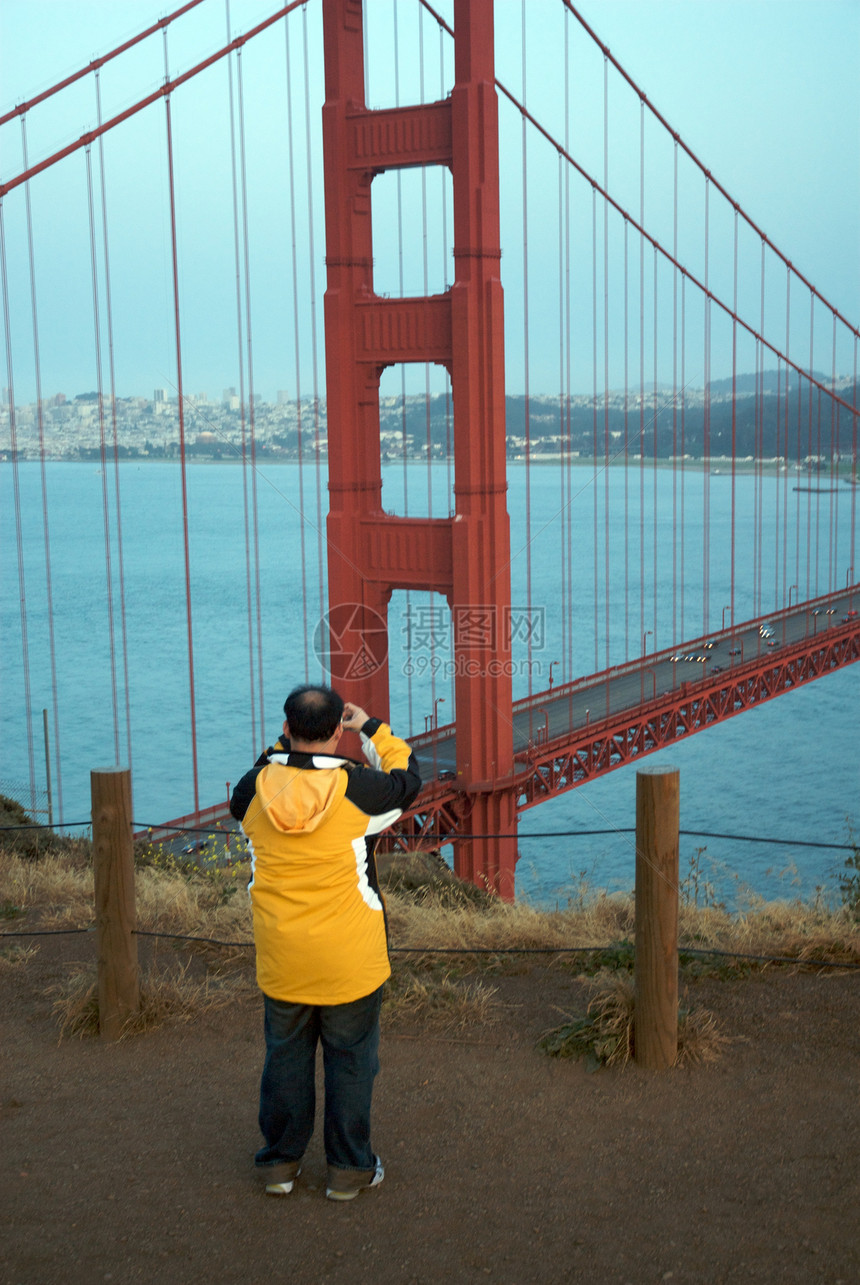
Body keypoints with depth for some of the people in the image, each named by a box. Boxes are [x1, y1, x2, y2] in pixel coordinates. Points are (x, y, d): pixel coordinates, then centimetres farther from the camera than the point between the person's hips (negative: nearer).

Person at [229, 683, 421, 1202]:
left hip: (281, 959, 3)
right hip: (350, 961, -3)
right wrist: (371, 727, 14)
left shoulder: (257, 788, -7)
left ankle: (281, 1162, 29)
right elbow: (407, 779, 5)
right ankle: (349, 1169, 22)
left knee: (285, 1057, 17)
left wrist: (286, 743, 16)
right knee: (351, 1060, 12)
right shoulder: (357, 788, -15)